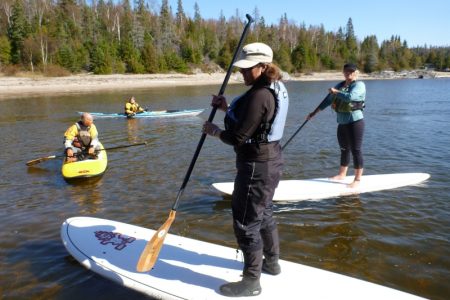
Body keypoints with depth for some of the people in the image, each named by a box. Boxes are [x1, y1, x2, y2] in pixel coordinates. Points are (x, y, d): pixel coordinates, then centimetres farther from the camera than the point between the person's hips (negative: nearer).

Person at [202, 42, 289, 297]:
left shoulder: (259, 95, -24)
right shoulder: (275, 89, 8)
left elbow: (238, 138, -23)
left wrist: (215, 131, -5)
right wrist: (228, 108, 4)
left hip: (256, 166, -11)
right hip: (271, 160, 11)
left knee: (246, 224, 3)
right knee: (264, 214, 25)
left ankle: (251, 282, 19)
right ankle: (272, 263, 44)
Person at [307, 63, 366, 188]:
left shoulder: (359, 85, -8)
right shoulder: (340, 85, 14)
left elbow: (350, 97, -28)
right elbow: (328, 100, 16)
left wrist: (335, 92, -13)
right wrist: (314, 113, 14)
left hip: (355, 122, -7)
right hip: (342, 123, 7)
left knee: (355, 150, -4)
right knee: (344, 149, 17)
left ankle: (357, 179, 3)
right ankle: (342, 174, 30)